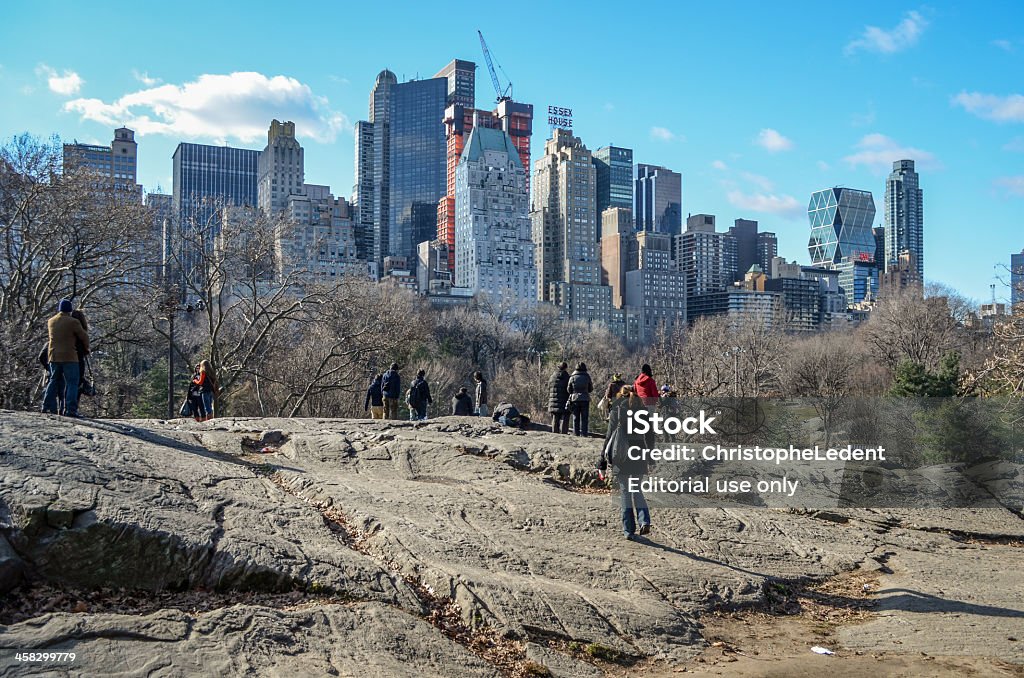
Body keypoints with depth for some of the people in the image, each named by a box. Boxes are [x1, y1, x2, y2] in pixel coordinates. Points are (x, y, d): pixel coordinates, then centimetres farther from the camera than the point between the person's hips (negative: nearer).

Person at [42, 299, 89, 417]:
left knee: (54, 381, 17)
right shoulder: (73, 322, -10)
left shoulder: (50, 322, 8)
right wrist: (86, 348, 18)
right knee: (72, 383, -2)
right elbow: (84, 336, -1)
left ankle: (48, 406, 13)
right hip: (69, 357, -6)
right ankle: (70, 409, -10)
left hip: (53, 356, 6)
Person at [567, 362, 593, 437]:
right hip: (585, 399, -1)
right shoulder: (587, 377, -1)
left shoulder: (572, 377, 0)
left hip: (574, 399, 1)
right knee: (584, 418, 3)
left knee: (575, 418, 7)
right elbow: (590, 389, 7)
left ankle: (576, 433, 5)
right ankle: (584, 433, -2)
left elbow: (569, 390, 3)